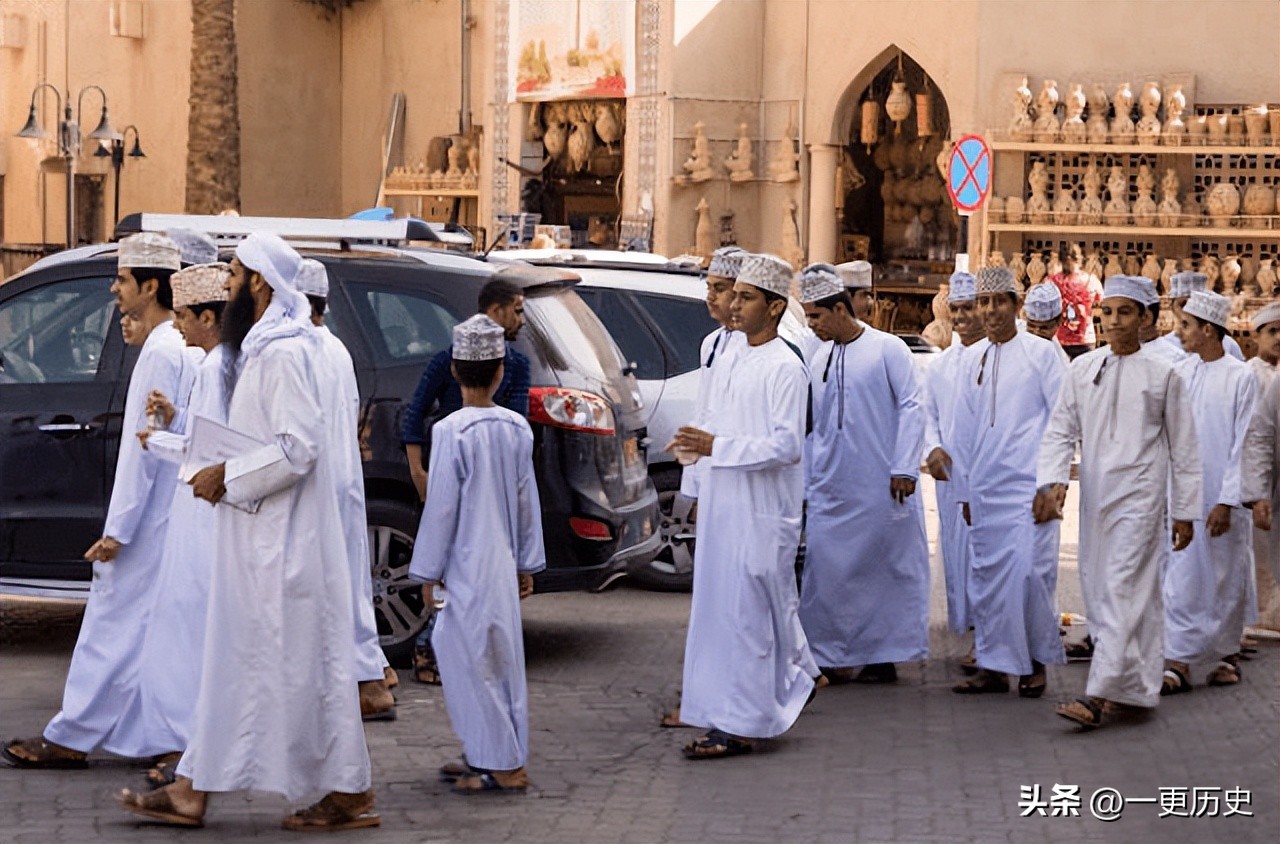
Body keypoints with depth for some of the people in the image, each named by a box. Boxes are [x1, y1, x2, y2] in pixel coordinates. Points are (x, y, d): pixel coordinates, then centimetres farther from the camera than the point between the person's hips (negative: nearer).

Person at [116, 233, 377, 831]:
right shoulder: (261, 348, 15)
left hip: (282, 541, -11)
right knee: (234, 663, 10)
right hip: (258, 537, 11)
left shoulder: (284, 353, -17)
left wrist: (227, 478, -17)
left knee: (301, 663, -4)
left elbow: (297, 448, -25)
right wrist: (216, 469, 11)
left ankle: (350, 795, 2)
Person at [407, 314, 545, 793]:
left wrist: (429, 571, -5)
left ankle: (506, 767, -3)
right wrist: (527, 563, 19)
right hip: (502, 564, 7)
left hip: (468, 565, -7)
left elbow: (442, 506, -13)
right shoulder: (517, 428, 3)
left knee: (478, 661, -3)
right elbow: (527, 500, 10)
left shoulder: (452, 432, -15)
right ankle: (483, 757, 22)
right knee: (496, 658, 15)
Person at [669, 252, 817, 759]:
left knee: (746, 612, -6)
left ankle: (740, 725, -1)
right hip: (725, 507, 9)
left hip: (761, 513, -9)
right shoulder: (733, 364, 15)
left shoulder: (784, 368, -12)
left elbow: (787, 445, -19)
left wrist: (717, 447, -21)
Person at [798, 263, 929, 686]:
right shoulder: (818, 360, 13)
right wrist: (806, 484, 14)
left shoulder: (887, 350, -3)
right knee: (827, 569, -1)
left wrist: (904, 468, -14)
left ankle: (884, 655, 8)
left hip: (881, 488, -5)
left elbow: (911, 408, -7)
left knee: (888, 568, 1)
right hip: (831, 488, 5)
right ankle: (828, 654, 4)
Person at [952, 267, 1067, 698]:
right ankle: (992, 665, 11)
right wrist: (965, 490, 14)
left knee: (1029, 571, -10)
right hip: (984, 489, 5)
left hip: (1028, 485, -5)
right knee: (987, 576, 4)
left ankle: (1036, 661, 4)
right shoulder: (973, 358, 11)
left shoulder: (1041, 353, -1)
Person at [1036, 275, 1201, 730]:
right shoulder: (1082, 369, 8)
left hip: (1139, 496, -5)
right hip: (1095, 498, 5)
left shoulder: (1163, 375, 0)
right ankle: (1134, 688, 19)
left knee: (1123, 592, -13)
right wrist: (1051, 481, -10)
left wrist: (1185, 511, 2)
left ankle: (1099, 694, -20)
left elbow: (1183, 448, 3)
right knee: (1098, 590, 7)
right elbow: (1061, 431, 7)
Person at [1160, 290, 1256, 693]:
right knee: (1180, 581, 1)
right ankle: (1177, 663, 3)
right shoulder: (1180, 373, 5)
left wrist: (1227, 502, -13)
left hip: (1222, 501, -4)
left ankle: (1228, 655, 16)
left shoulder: (1240, 378, -8)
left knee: (1227, 580, 5)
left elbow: (1243, 445, -9)